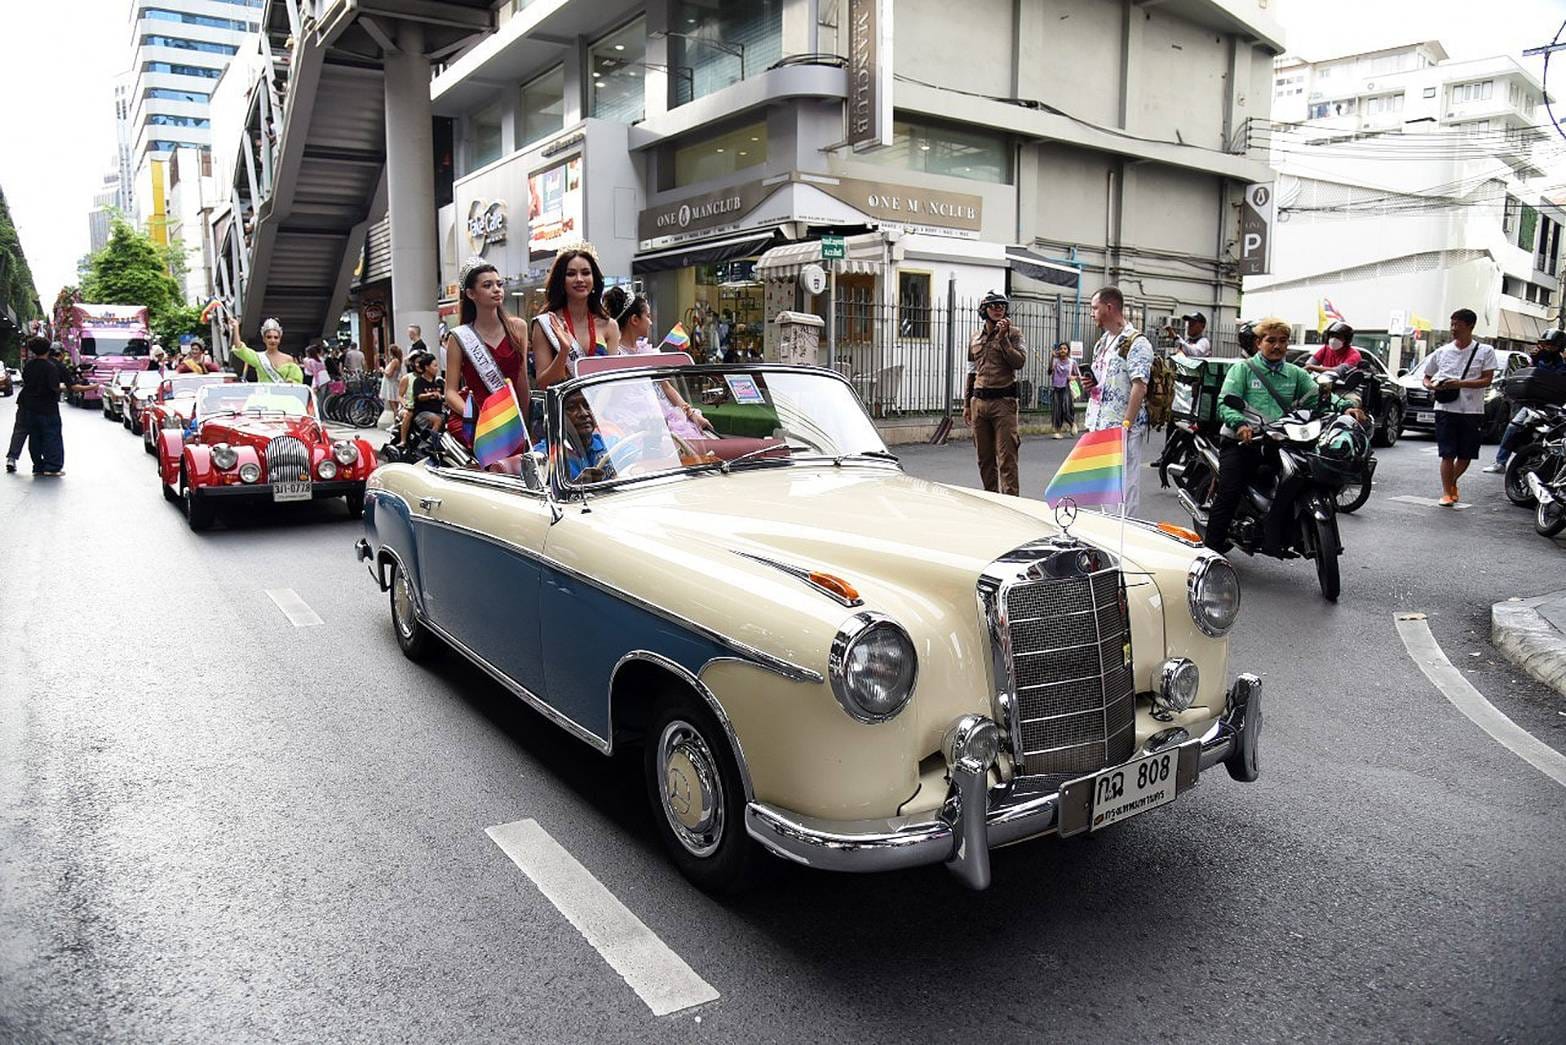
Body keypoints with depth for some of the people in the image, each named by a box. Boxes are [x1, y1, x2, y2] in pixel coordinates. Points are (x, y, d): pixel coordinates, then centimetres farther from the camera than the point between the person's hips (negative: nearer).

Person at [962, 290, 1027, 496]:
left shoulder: (1013, 334, 2)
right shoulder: (975, 337, 15)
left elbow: (1020, 362, -12)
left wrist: (1003, 338, -16)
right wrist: (966, 404, 16)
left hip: (1003, 401, -5)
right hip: (979, 401, 5)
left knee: (1006, 458, -9)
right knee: (984, 458, 9)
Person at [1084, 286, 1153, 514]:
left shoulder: (1135, 342, -10)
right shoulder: (1102, 342, 18)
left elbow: (1139, 386, -18)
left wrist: (1126, 425, -22)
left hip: (1123, 429, -9)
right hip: (1099, 427, 9)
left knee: (1124, 488, -5)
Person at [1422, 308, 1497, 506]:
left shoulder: (1485, 352, 1)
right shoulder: (1442, 352, 7)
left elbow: (1486, 380, -6)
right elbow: (1425, 377, 16)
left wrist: (1460, 384, -20)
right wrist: (1431, 385, -7)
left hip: (1472, 411, 0)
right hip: (1446, 409, 0)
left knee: (1466, 456, 8)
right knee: (1448, 455, -4)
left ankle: (1453, 482, 34)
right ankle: (1446, 492, 5)